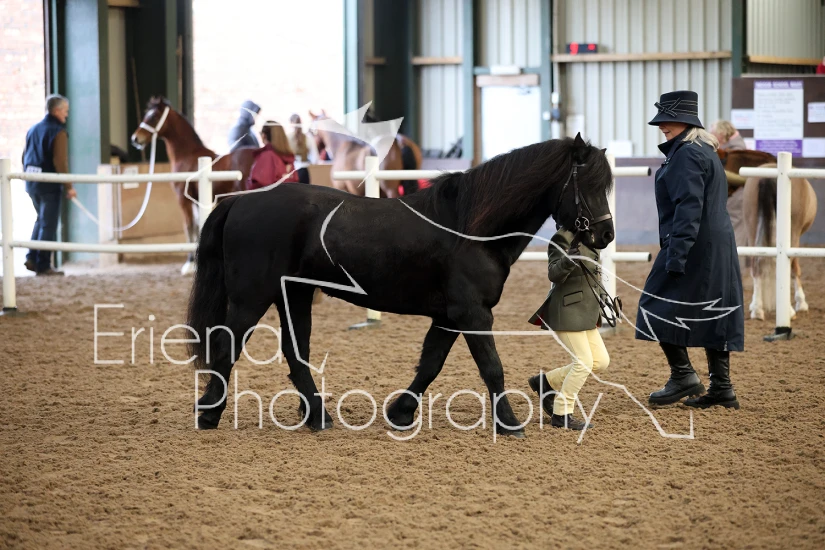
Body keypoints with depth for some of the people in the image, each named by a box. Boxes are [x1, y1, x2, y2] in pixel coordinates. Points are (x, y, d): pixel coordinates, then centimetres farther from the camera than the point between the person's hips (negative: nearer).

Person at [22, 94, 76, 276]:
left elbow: (25, 157, 15)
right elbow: (60, 162, -19)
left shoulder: (33, 130, 10)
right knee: (49, 224, 1)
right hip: (49, 184, -7)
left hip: (32, 184, 7)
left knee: (42, 219, 22)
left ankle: (32, 258, 13)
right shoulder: (58, 132, -13)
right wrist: (68, 187, -15)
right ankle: (43, 265, 3)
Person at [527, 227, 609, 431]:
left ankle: (546, 383, 19)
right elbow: (554, 275, -22)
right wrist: (568, 259, -41)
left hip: (586, 312, 9)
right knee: (584, 362, -10)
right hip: (567, 312, -9)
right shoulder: (561, 240, -13)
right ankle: (561, 415, 1)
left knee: (601, 361, 8)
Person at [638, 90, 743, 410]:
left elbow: (688, 208, -23)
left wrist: (676, 255, -26)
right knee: (712, 313, 11)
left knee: (658, 309, -3)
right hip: (718, 248, 10)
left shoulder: (686, 155, -15)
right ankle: (722, 388, 13)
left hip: (693, 247, -10)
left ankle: (683, 376, -3)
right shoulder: (705, 151, 17)